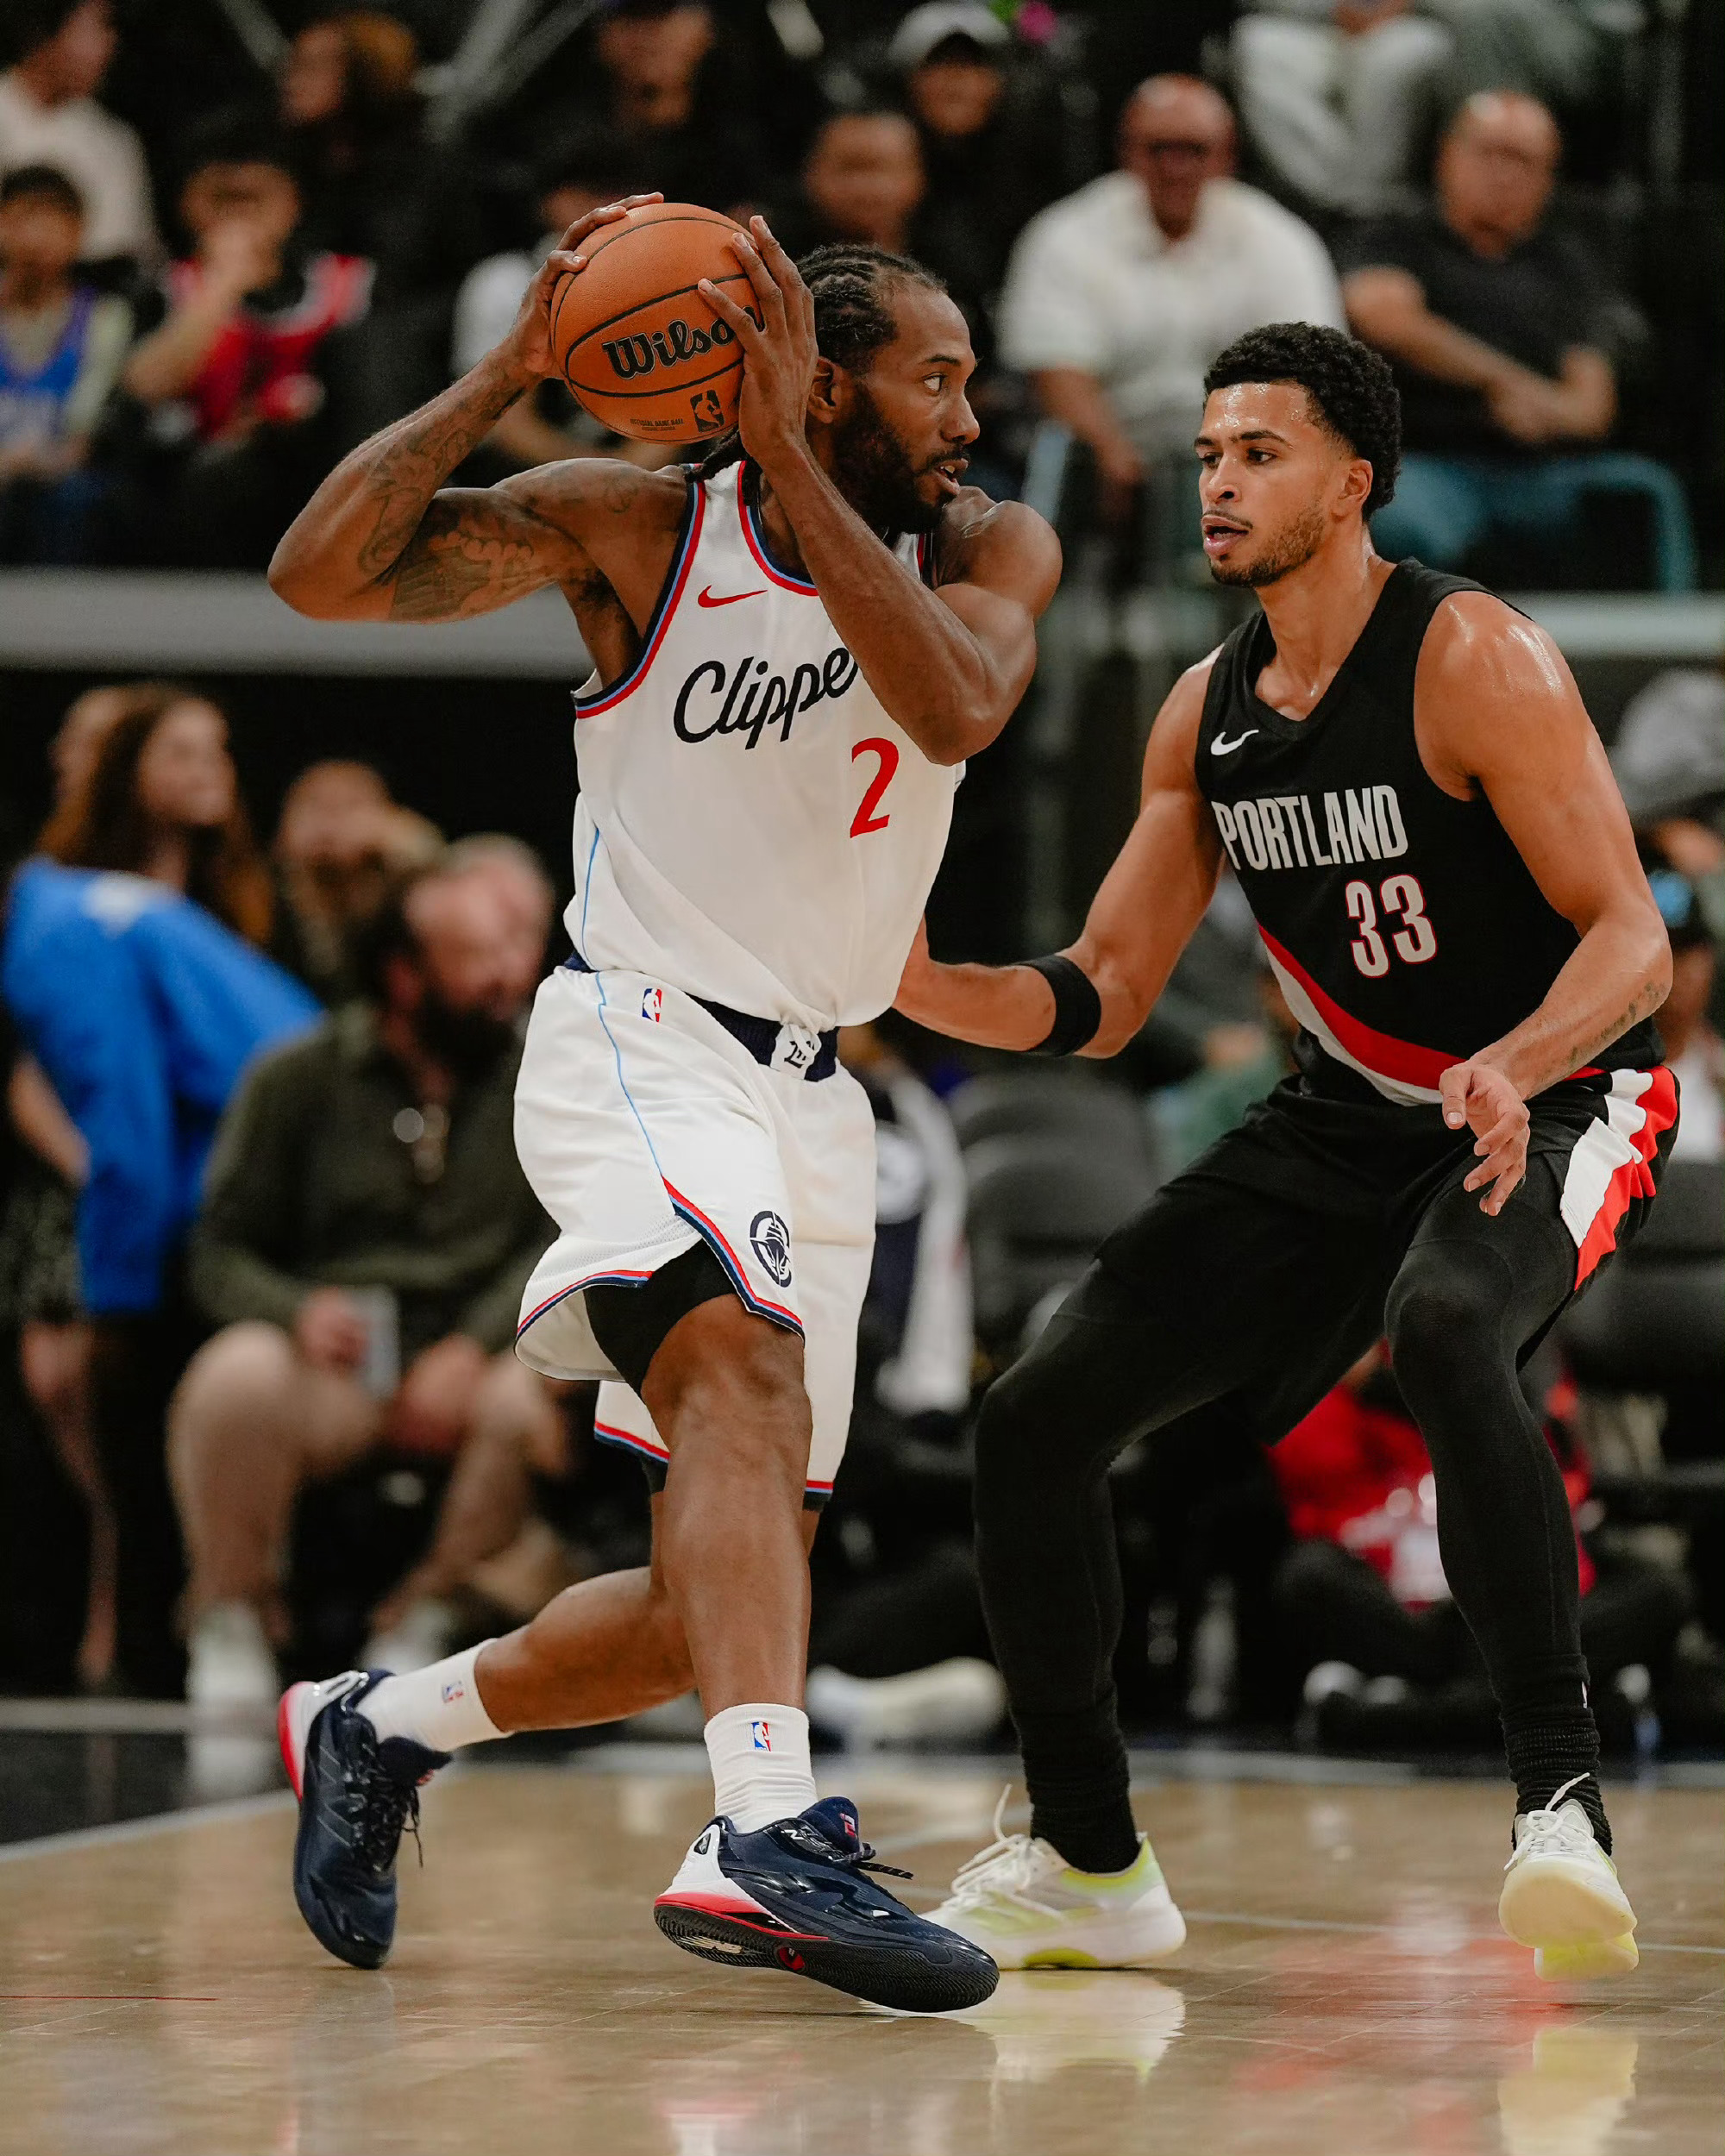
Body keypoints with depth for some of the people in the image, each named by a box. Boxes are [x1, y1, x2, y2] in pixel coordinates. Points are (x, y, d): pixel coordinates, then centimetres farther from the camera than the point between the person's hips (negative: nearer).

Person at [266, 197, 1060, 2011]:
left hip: (811, 1095, 6)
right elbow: (321, 573, -15)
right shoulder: (636, 527, -6)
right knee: (748, 1372, -35)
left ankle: (376, 1728, 31)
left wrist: (788, 459, -26)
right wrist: (506, 373, -22)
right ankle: (769, 1837, -49)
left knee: (706, 1609, 9)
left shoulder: (990, 551, 2)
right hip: (641, 1041, -6)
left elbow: (955, 706, -22)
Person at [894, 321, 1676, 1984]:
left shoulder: (1474, 659, -18)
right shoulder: (1206, 712, 3)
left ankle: (1559, 1798, -34)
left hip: (1553, 1101, -7)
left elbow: (1632, 939, -22)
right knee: (1037, 1418, -3)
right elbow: (1100, 1000, 7)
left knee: (1445, 1334, -41)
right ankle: (1088, 1864, 12)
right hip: (1345, 1121, 7)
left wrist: (1512, 1066, -42)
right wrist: (925, 985, -12)